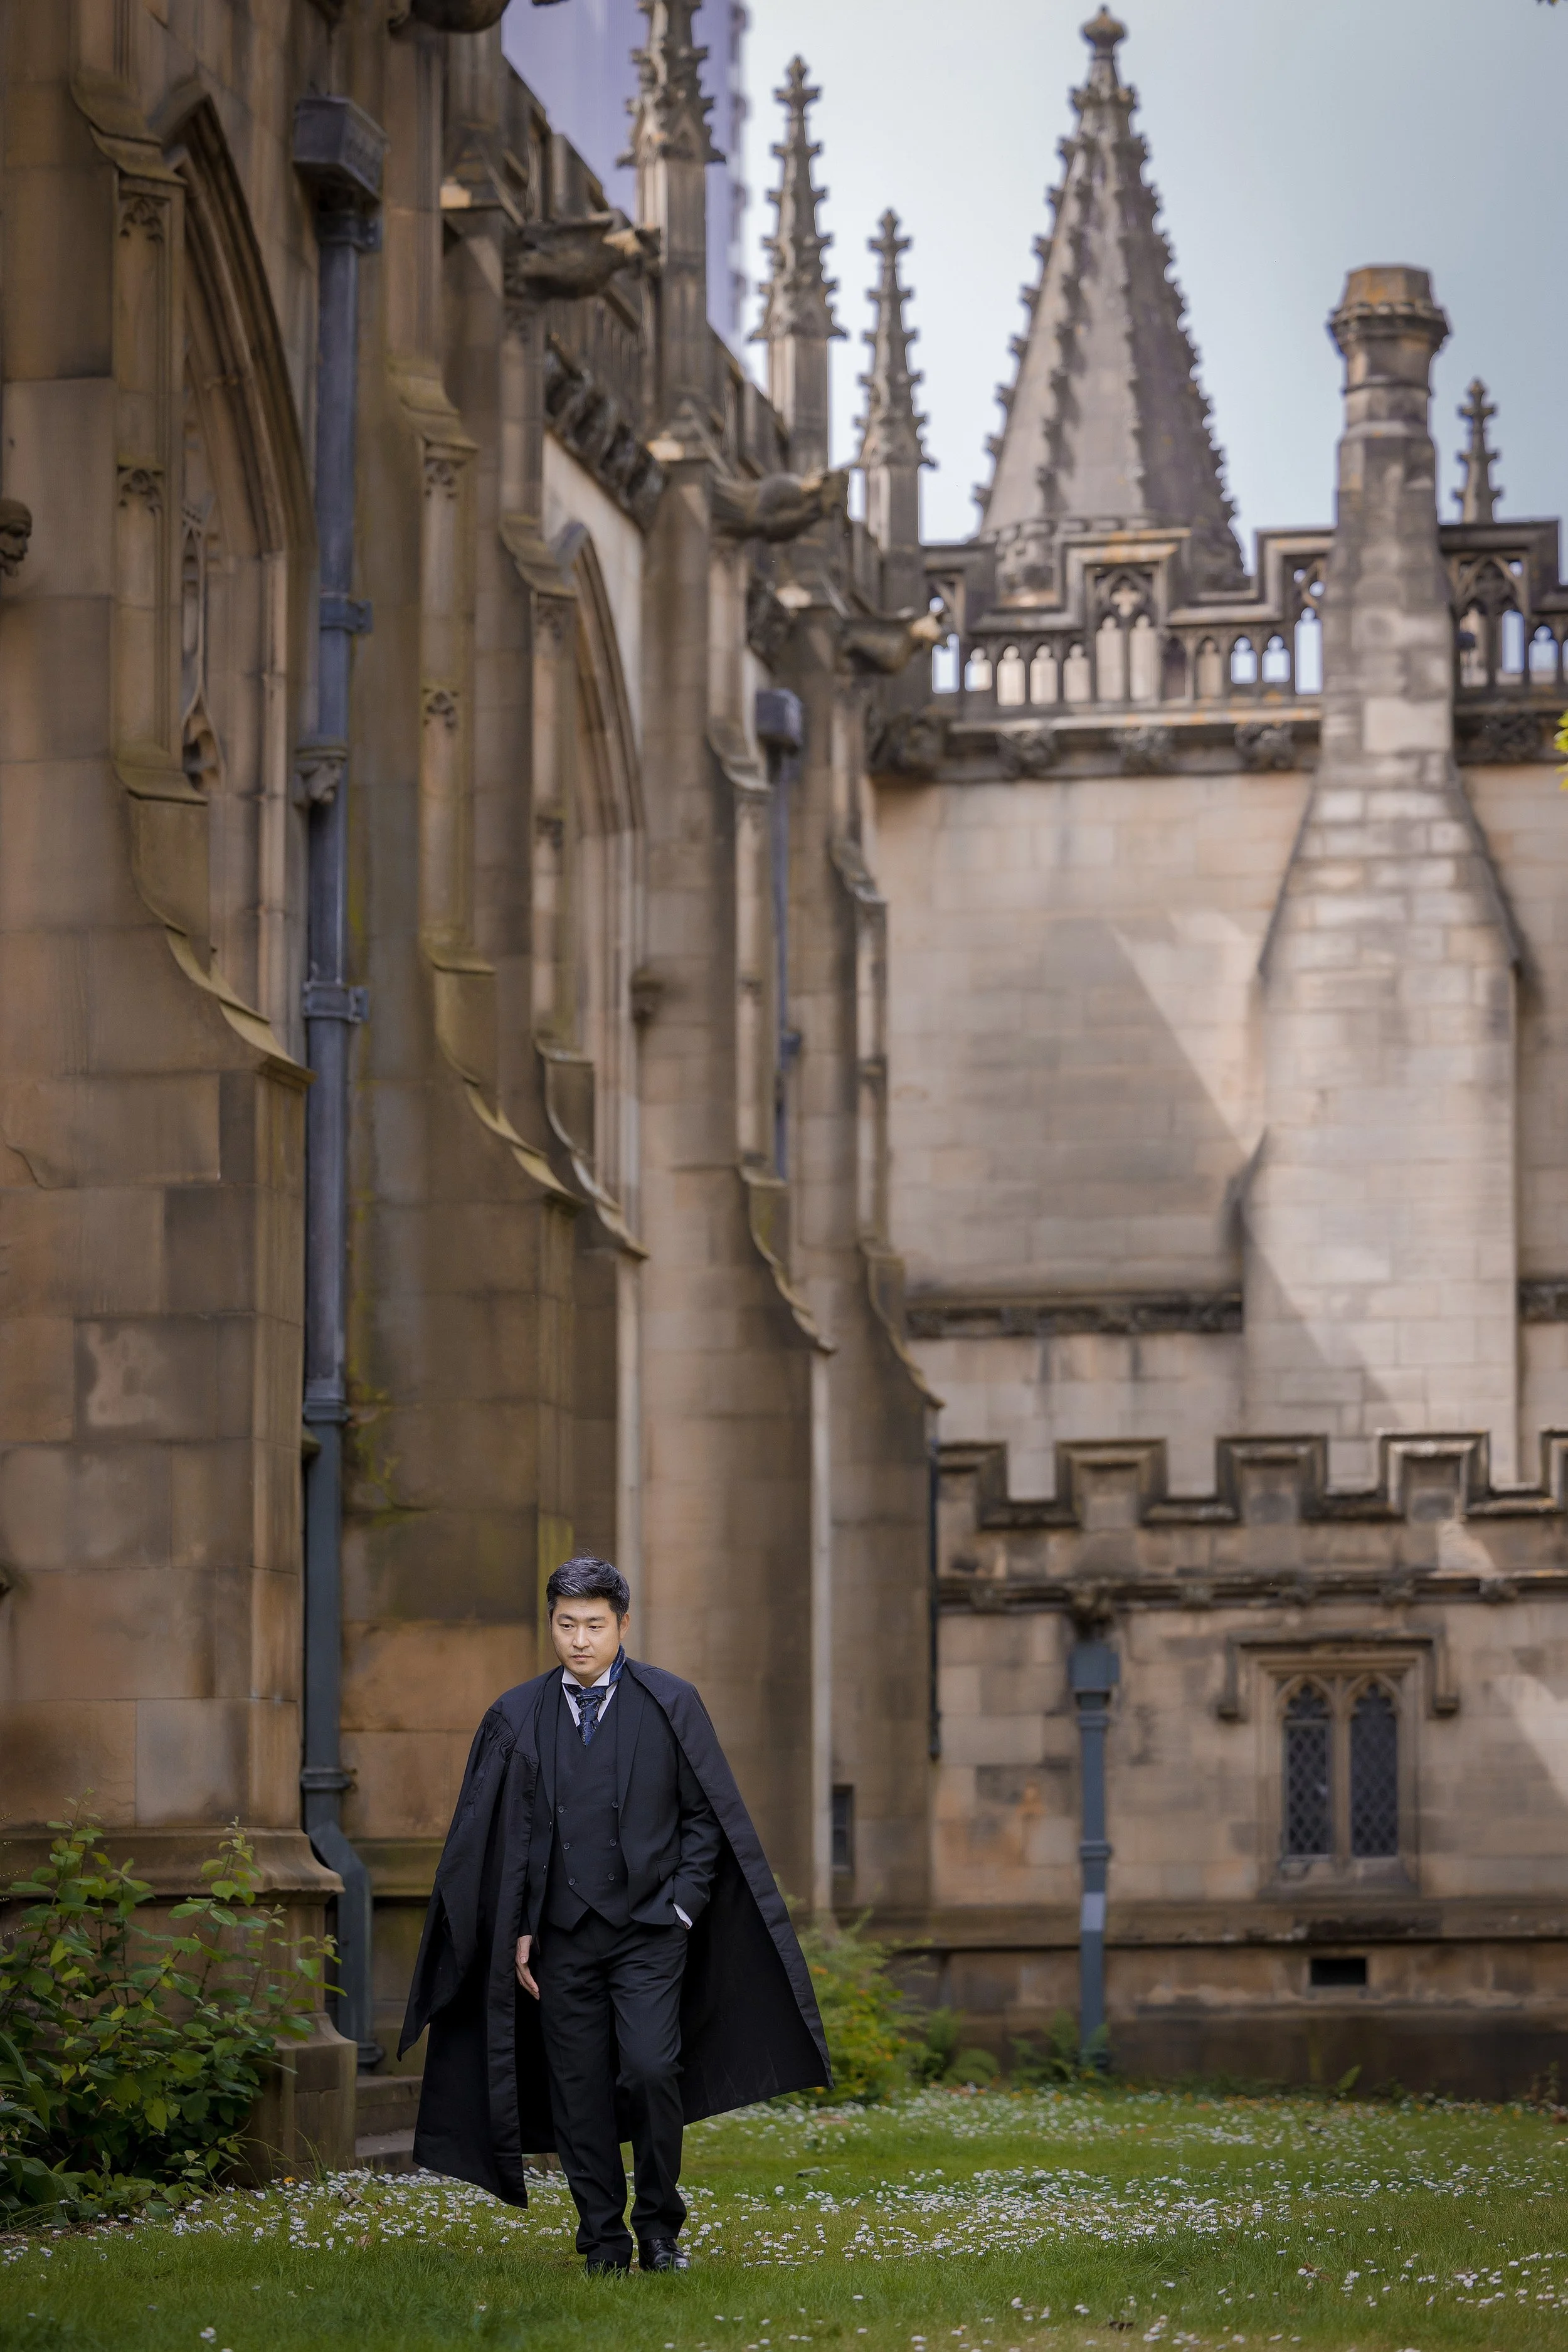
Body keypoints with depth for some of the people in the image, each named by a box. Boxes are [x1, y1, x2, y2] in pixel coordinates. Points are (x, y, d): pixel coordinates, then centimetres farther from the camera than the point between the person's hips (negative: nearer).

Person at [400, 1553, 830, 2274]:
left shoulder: (671, 1704, 3)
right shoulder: (517, 1718, 7)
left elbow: (706, 1815, 5)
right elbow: (504, 1836, 10)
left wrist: (681, 1908, -5)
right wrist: (518, 1931, 3)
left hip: (649, 1930, -2)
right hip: (562, 1937, 2)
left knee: (652, 2070, -16)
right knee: (579, 2092, 1)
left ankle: (660, 2224, 1)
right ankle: (603, 2239, 11)